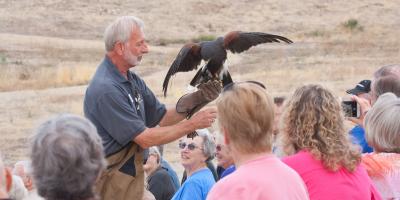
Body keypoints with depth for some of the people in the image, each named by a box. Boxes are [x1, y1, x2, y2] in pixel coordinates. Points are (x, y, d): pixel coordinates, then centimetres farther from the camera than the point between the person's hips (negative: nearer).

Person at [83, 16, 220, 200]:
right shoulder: (106, 89, -22)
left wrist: (196, 99, -4)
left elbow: (162, 118, 12)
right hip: (112, 184, -8)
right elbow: (145, 139, -21)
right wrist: (192, 124, -14)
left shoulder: (133, 80, 8)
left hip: (133, 177, 8)